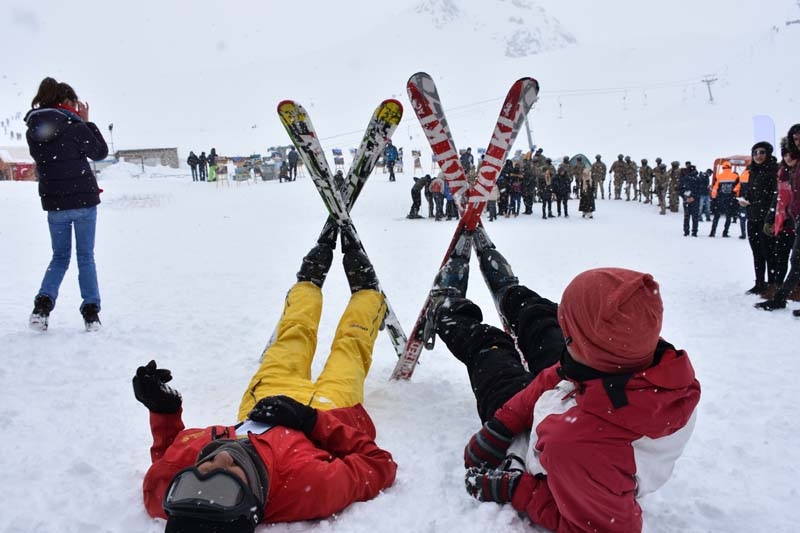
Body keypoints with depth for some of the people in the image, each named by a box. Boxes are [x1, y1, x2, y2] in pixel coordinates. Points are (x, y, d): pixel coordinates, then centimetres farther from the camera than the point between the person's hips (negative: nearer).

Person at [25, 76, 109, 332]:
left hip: (53, 204, 4)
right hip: (84, 201, -4)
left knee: (60, 256, 18)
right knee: (86, 257, 7)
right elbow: (100, 152, -3)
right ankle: (91, 313, 6)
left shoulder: (33, 131, 5)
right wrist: (86, 122, 3)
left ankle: (43, 304, 1)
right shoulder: (73, 126, -12)